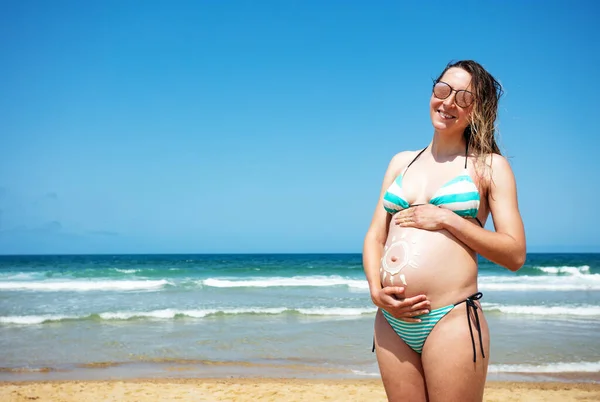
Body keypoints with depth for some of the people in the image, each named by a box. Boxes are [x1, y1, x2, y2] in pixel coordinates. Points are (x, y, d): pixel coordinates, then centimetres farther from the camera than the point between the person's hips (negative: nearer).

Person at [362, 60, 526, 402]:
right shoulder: (402, 162, 16)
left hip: (452, 320, -4)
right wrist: (376, 290, -4)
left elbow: (515, 254, -2)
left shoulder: (490, 166, 4)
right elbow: (375, 236, 14)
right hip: (392, 322, 4)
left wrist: (447, 219, -10)